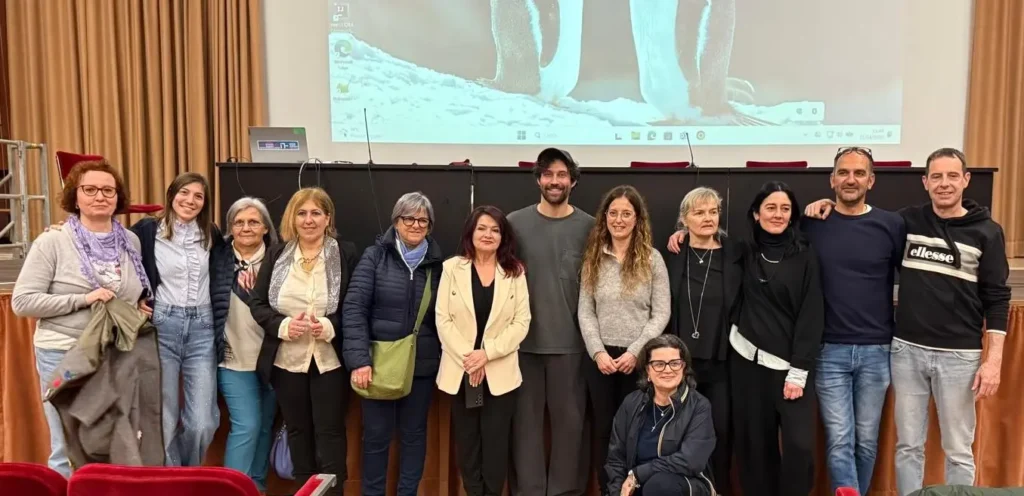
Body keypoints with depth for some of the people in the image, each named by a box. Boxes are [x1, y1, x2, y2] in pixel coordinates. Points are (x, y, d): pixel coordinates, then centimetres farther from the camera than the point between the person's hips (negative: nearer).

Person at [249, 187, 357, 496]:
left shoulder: (346, 253, -3)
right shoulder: (276, 254, 4)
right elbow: (257, 303, 3)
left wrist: (330, 326, -21)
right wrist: (283, 325, -15)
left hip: (330, 359, -3)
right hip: (286, 359, 3)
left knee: (330, 432, 2)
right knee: (298, 431, 15)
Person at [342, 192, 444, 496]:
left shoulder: (437, 263, 4)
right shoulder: (375, 256, -3)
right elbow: (354, 308, -9)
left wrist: (444, 358, -2)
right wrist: (359, 359, -17)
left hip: (421, 365, 2)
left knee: (414, 433, 13)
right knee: (376, 435, 8)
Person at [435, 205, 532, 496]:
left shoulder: (515, 272, 3)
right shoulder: (452, 268, 3)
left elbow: (521, 322, -3)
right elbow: (443, 320, -3)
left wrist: (487, 353, -14)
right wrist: (467, 358, -12)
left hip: (500, 372, 0)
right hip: (460, 370, 1)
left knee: (496, 446, 5)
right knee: (467, 444, 9)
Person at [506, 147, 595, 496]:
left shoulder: (588, 226, 2)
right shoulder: (516, 223, 2)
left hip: (571, 340, 0)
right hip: (524, 339, 0)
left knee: (569, 418, 6)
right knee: (526, 418, 6)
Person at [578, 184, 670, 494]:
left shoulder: (652, 259, -1)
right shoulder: (593, 258, 5)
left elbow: (661, 313, -4)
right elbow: (585, 311, 2)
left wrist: (635, 352, -13)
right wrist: (598, 351, -9)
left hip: (638, 357, -2)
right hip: (600, 357, 2)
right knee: (604, 427, 9)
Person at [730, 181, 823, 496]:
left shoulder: (804, 257, -1)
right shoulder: (745, 253, 6)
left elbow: (811, 316, -4)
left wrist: (798, 370, -10)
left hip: (789, 364, -2)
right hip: (748, 361, 2)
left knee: (799, 445, -9)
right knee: (756, 445, 6)